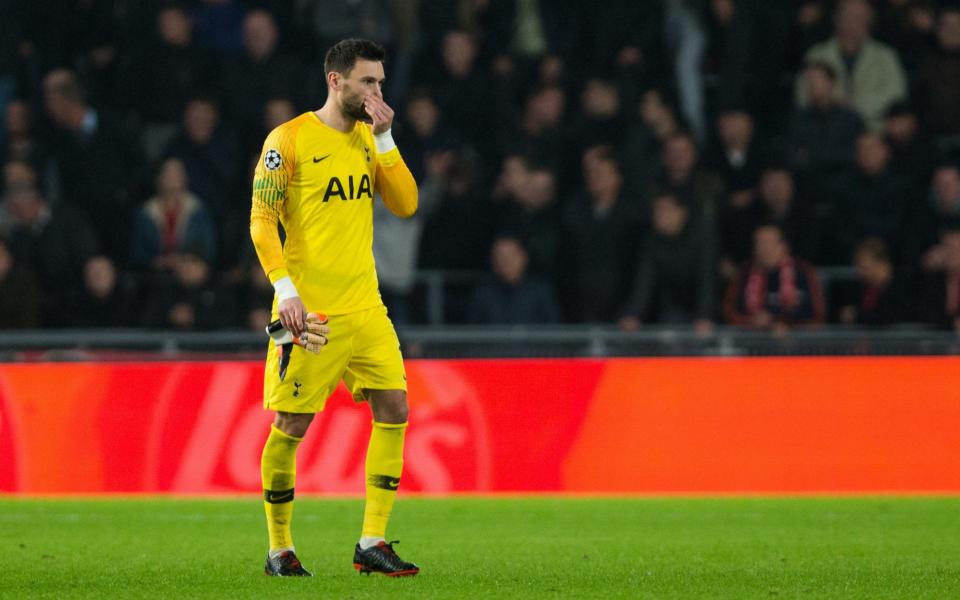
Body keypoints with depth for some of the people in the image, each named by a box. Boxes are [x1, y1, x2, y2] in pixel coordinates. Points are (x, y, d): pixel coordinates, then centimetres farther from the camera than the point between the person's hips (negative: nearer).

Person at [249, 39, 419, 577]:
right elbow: (261, 220, -8)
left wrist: (384, 137, -2)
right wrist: (285, 288, -18)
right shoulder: (290, 139, -6)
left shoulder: (368, 139, 13)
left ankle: (372, 543, 1)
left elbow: (405, 205, 5)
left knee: (394, 407, -4)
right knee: (291, 425, -3)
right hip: (311, 310, -6)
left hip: (365, 307, 6)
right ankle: (280, 550, 10)